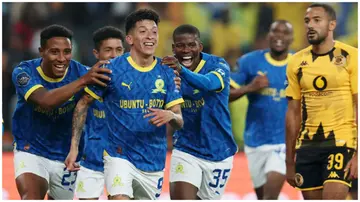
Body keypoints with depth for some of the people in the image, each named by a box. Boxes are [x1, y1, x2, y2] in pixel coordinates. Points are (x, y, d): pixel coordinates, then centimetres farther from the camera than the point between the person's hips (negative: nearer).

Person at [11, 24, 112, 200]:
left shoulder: (79, 71, -12)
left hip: (66, 156, 3)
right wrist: (83, 80, -48)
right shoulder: (24, 72, -19)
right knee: (31, 197, -26)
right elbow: (45, 100, -36)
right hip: (31, 151, -3)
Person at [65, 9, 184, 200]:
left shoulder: (166, 73, 0)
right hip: (120, 155, -4)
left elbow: (179, 122, 0)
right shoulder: (112, 69, -8)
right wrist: (74, 147, -6)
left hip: (154, 161, 4)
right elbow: (83, 104, 1)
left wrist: (170, 116, -24)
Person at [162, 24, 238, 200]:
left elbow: (209, 83, -36)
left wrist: (182, 70, -54)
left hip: (218, 153, 0)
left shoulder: (217, 65, -13)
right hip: (186, 150, 0)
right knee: (181, 197, -17)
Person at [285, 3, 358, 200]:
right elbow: (293, 113, 12)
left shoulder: (350, 57, -5)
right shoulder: (297, 62, 8)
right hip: (308, 145, 5)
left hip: (341, 142, -5)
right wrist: (290, 162, 11)